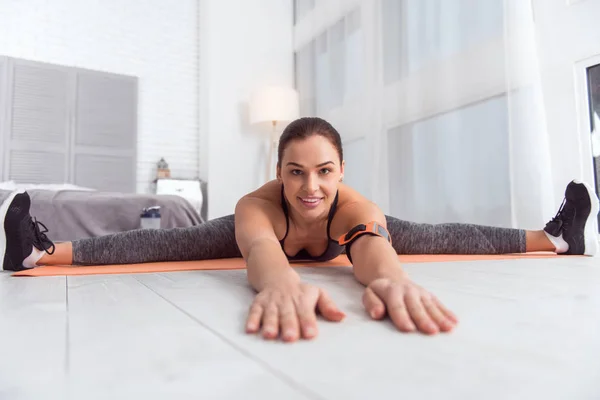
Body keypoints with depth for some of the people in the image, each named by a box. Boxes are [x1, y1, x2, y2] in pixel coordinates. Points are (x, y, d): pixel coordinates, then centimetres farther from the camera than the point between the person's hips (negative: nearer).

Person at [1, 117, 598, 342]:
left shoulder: (357, 208, -42)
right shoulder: (257, 205, -44)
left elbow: (373, 247, -63)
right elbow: (257, 246, -65)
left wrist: (387, 277, -88)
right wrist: (281, 283, -89)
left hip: (339, 237, 1)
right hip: (268, 233, 0)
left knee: (435, 237, 0)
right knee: (170, 241, -14)